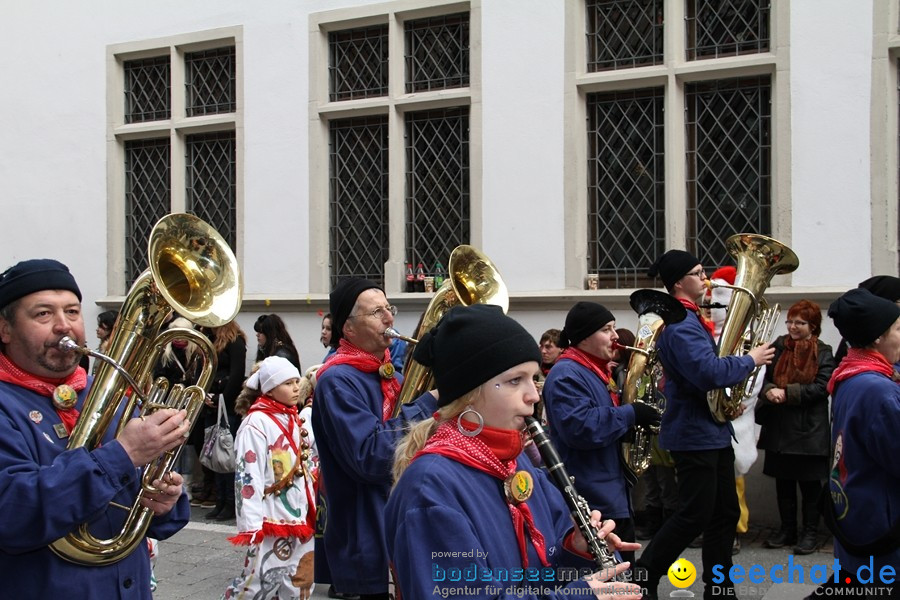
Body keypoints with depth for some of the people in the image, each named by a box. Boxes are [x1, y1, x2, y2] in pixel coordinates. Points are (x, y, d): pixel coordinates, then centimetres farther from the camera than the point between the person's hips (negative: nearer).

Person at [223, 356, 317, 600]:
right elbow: (248, 477, -17)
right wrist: (252, 527, -21)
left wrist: (313, 513, 17)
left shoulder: (298, 419, 12)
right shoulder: (257, 423, -12)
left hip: (301, 520, 8)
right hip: (272, 524, -8)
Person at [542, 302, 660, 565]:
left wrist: (638, 415, 9)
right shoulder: (565, 375, -16)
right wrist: (630, 414, -22)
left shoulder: (599, 371, 16)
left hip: (615, 495, 11)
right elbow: (579, 428, -31)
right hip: (592, 502, -11)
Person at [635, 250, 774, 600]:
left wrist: (730, 401, 7)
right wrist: (751, 360, -17)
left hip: (714, 431, 10)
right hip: (694, 435, -10)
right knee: (695, 515, -7)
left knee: (725, 514, 13)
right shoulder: (680, 325, -18)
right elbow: (709, 373, -30)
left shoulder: (693, 320, 15)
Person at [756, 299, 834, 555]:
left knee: (809, 483, 5)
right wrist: (769, 390, -17)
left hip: (809, 430, -3)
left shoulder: (823, 353, -3)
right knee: (783, 481, 11)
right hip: (779, 428, 3)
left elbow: (822, 387, -12)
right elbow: (764, 377, 6)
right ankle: (787, 529, 23)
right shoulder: (779, 347, 5)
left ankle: (810, 532, 16)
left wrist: (787, 393, -18)